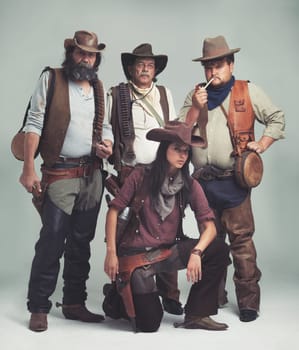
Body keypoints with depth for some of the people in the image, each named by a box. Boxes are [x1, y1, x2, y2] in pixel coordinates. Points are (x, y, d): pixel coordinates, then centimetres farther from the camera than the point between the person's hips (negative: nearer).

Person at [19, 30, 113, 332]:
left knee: (81, 242, 10)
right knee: (51, 242, -8)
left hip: (92, 175, 6)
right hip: (60, 174, -5)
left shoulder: (98, 88, 14)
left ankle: (74, 303, 21)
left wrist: (107, 144, -3)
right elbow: (34, 124, -8)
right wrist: (28, 169, -15)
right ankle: (39, 309, 3)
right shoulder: (51, 79, -2)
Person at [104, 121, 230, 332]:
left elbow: (209, 226, -6)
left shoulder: (190, 186, -1)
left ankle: (197, 314, -4)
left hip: (167, 252, 4)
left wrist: (196, 252, -25)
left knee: (219, 250, -16)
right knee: (150, 323, -11)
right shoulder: (141, 177, -9)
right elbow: (114, 210, -5)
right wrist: (111, 253, -11)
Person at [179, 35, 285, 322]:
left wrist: (261, 145, -5)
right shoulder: (195, 95, 12)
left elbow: (277, 119, 8)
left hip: (233, 180, -4)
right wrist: (195, 108, -8)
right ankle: (214, 297, 26)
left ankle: (248, 301, 2)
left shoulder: (249, 92, 3)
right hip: (203, 180, 4)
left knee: (241, 240, -6)